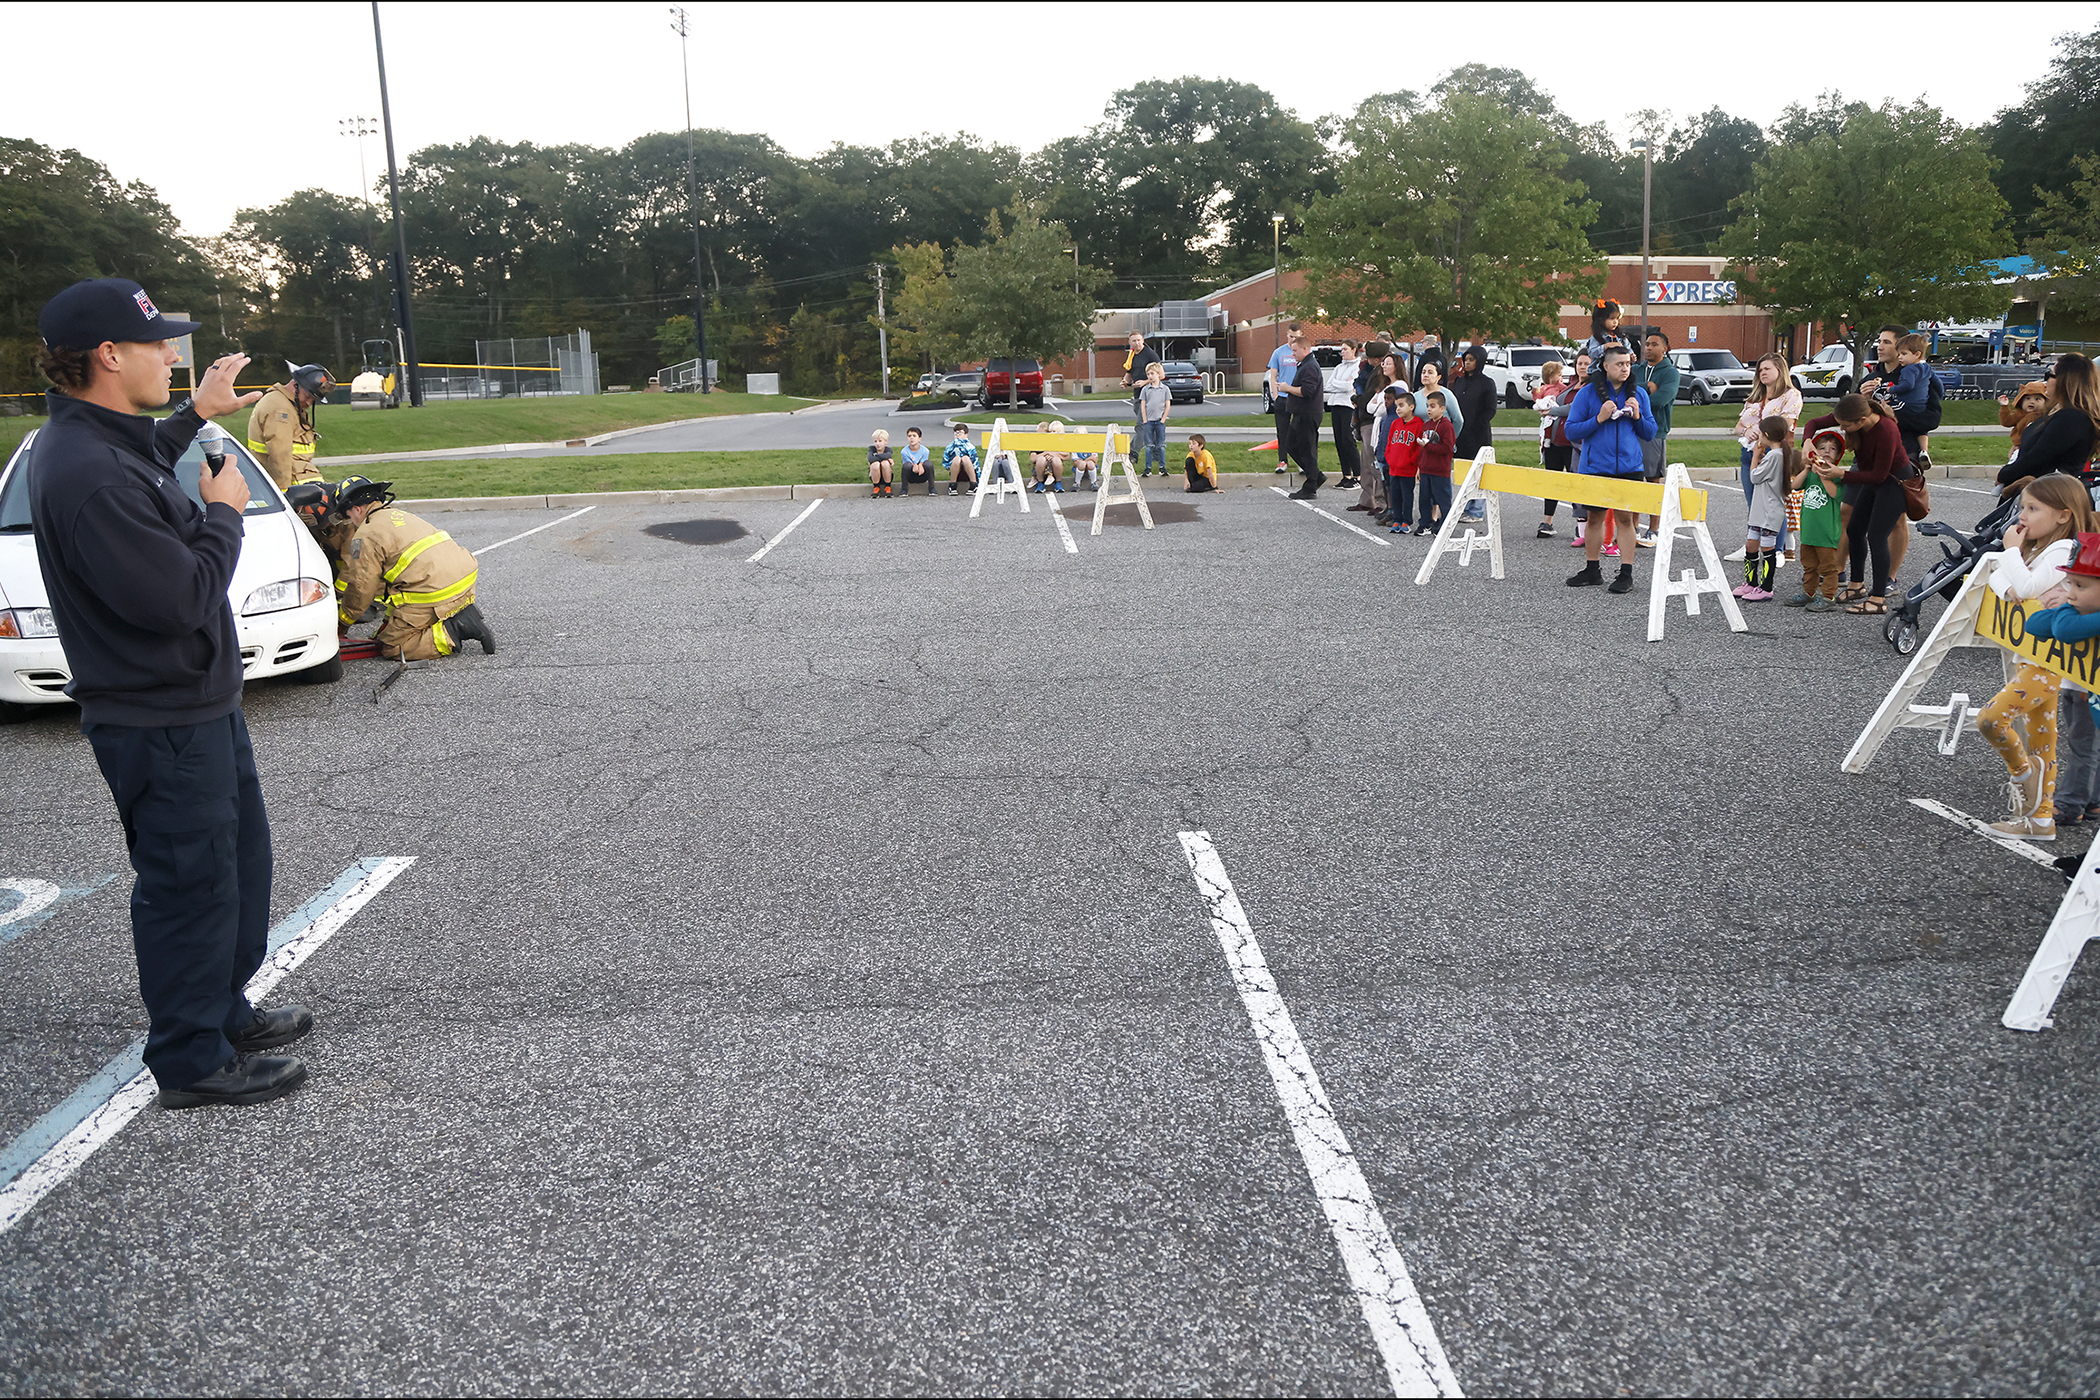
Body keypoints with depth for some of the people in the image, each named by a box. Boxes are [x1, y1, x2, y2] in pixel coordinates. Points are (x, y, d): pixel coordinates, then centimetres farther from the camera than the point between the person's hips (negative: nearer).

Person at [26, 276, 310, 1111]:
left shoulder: (103, 440, 6)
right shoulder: (87, 475, -27)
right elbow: (183, 598, -29)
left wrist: (194, 415, 29)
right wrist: (223, 513, -15)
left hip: (199, 701, 10)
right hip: (161, 722, -10)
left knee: (237, 859, 22)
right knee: (190, 884, 2)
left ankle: (224, 1012, 37)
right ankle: (192, 1061, 17)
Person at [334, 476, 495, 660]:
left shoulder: (367, 535, -3)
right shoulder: (399, 514, 25)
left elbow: (361, 588, 0)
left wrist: (343, 620, 16)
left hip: (436, 593, -8)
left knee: (391, 648, 1)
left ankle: (452, 633, -15)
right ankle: (463, 614, 11)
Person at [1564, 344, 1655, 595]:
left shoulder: (1638, 394, 7)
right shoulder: (1587, 393, -2)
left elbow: (1650, 433, 12)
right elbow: (1571, 432, -4)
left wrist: (1637, 416, -7)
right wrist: (1599, 418, -16)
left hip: (1629, 467, 1)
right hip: (1595, 467, -1)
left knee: (1626, 517, 0)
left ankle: (1626, 574, 6)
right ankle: (1592, 571, 22)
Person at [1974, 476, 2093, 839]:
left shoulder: (2064, 551, -14)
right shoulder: (2037, 548, 16)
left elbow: (2028, 587, -25)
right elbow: (1997, 576, 14)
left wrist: (2013, 550, -12)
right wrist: (2007, 588, -9)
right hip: (2027, 657, 10)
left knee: (1991, 718, -21)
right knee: (2040, 738, 13)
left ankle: (2022, 771, 4)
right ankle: (2041, 817, 19)